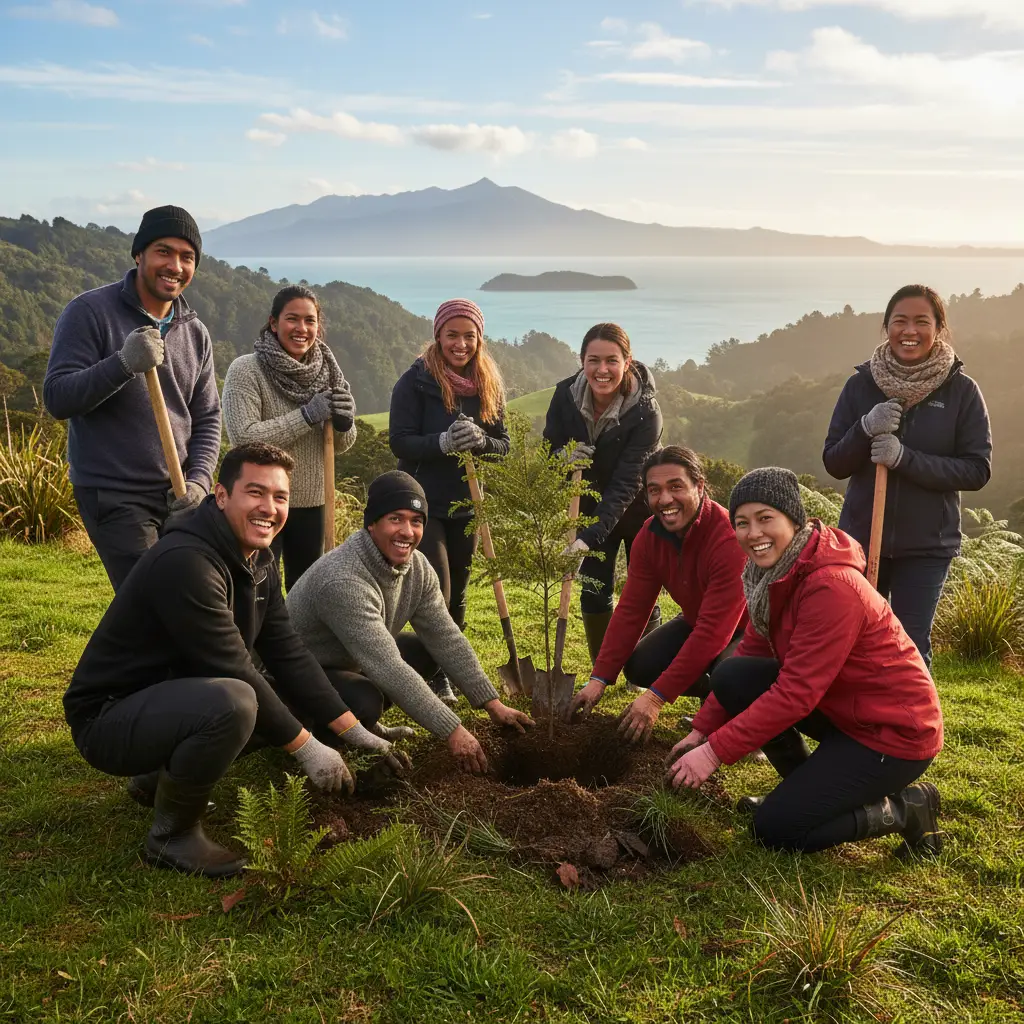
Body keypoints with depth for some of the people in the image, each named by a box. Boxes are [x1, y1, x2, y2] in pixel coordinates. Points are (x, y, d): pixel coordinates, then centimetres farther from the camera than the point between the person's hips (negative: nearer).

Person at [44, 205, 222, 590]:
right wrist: (123, 364, -27)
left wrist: (199, 481, -7)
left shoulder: (195, 333, 9)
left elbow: (207, 419, 10)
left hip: (179, 497, 6)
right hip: (114, 497, -5)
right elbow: (56, 398, -12)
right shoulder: (89, 312, -7)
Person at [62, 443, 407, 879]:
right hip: (108, 716, -9)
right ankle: (173, 835, -10)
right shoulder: (185, 562, -28)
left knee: (294, 699, 8)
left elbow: (288, 655, 3)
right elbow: (234, 672, -28)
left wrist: (355, 733, -3)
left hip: (175, 698, 10)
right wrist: (306, 748, -20)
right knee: (232, 702, -35)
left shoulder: (259, 561, 2)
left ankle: (161, 776, 16)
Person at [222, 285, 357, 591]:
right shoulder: (246, 370, -12)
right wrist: (307, 415, -22)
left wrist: (344, 423, -15)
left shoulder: (326, 371, 3)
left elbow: (342, 445, 8)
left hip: (312, 503, 5)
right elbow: (244, 437, -22)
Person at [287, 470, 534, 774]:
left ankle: (361, 720, 7)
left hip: (352, 663, 9)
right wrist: (452, 730, -35)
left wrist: (492, 704, -9)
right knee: (366, 703, -34)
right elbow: (389, 669, -37)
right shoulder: (343, 580, -35)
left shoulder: (417, 568, -10)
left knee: (427, 650, -3)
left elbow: (447, 639, -4)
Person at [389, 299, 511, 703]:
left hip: (467, 504, 5)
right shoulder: (416, 380, -10)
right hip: (424, 503, -5)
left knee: (457, 594, 14)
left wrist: (479, 440, -20)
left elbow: (503, 445, 3)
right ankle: (437, 676, 5)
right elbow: (400, 441, -14)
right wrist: (444, 442, -31)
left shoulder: (489, 385, 4)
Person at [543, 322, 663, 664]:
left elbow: (625, 485, -33)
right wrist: (566, 458, -28)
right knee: (594, 592, 1)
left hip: (637, 510, -3)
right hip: (592, 507, 3)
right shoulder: (566, 395, -17)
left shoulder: (645, 412, -30)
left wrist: (589, 538, -42)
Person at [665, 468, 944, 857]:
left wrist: (714, 751, -26)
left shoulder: (831, 585, -28)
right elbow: (752, 652, 4)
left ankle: (904, 809, 5)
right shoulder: (777, 570, -1)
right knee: (730, 676, -8)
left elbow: (795, 693, -29)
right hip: (841, 707, 9)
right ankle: (805, 786, 9)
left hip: (895, 730, -9)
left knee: (776, 828, -13)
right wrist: (702, 731, 0)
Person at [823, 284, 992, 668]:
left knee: (912, 649, 3)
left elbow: (977, 470, -10)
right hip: (861, 538, 2)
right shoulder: (861, 384, -1)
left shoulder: (962, 391, -5)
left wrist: (905, 458, -22)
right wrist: (864, 430, -20)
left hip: (926, 546, -1)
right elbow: (833, 463, 0)